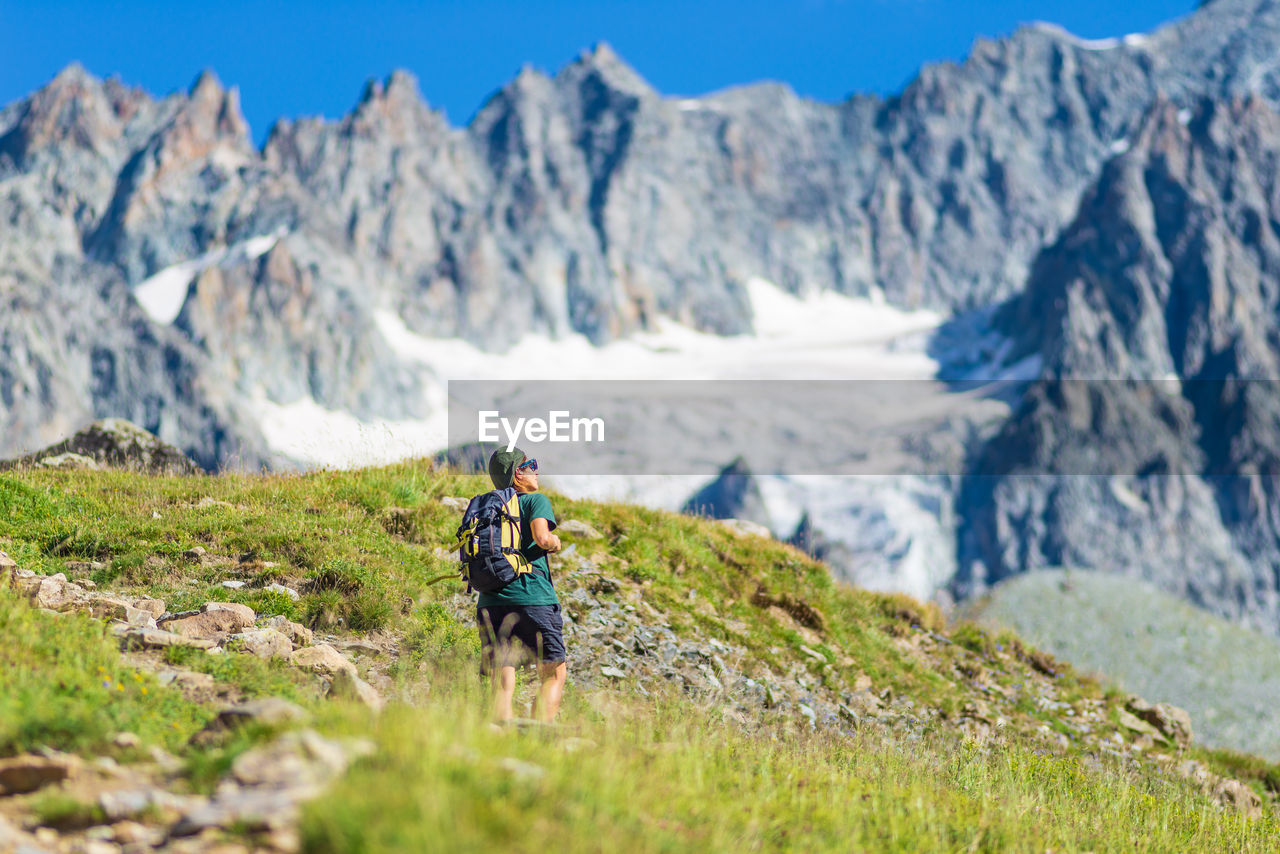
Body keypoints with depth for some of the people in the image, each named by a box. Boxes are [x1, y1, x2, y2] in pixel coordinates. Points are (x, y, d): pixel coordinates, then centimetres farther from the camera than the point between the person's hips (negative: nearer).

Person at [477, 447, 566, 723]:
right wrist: (554, 543, 5)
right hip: (532, 598, -5)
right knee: (554, 674, 7)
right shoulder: (536, 501, 2)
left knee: (502, 683, 4)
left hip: (491, 601, 5)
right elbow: (541, 538, -16)